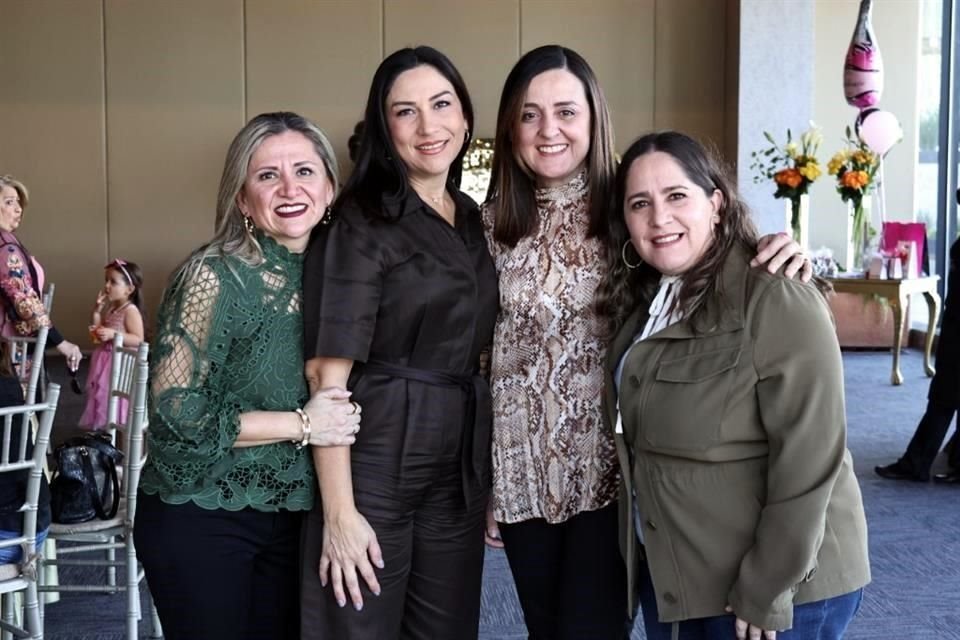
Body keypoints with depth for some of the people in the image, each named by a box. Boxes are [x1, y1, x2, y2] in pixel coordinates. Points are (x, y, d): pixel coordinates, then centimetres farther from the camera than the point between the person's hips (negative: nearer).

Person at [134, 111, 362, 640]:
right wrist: (300, 424, -19)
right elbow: (174, 411, -21)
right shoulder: (215, 275, -16)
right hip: (202, 519, -5)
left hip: (293, 517, 6)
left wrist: (340, 421, -4)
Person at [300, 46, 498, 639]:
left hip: (461, 469, 6)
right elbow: (329, 375, -15)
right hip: (373, 463, -6)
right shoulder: (361, 223, -11)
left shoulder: (474, 220, 10)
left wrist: (491, 477, 11)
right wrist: (339, 511, -19)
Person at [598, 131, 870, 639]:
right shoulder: (641, 301, 5)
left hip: (782, 586, -7)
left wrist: (767, 591, -20)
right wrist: (643, 559, 3)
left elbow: (808, 459, -22)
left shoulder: (777, 302, -19)